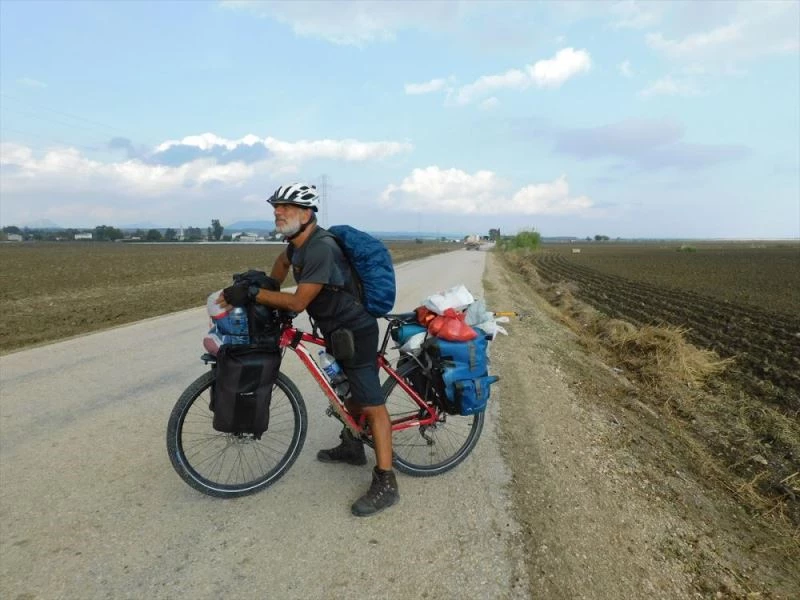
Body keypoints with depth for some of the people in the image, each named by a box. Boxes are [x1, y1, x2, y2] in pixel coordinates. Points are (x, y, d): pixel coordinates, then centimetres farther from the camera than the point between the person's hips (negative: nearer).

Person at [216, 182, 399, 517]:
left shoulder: (321, 249, -27)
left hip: (355, 331, -10)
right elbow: (284, 260, 28)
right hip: (337, 329, 10)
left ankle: (385, 484, -1)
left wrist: (251, 295, -26)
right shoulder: (298, 241, 3)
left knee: (371, 403, -7)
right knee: (353, 391, 24)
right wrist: (266, 291, 20)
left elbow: (298, 303, -29)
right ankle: (352, 448, 42)